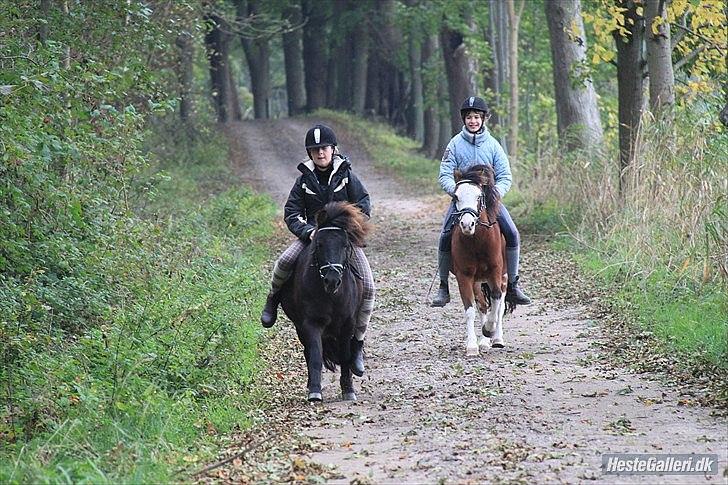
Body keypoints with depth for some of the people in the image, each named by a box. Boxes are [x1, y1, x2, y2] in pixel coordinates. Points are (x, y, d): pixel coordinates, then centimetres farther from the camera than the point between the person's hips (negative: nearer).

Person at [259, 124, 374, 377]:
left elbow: (364, 206, -1)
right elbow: (291, 213, -1)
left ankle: (357, 343, -1)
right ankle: (273, 301, 4)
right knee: (284, 262, -28)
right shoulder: (305, 179, 0)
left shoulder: (346, 175, -2)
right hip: (312, 234, 0)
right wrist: (307, 231, -19)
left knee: (367, 286, -15)